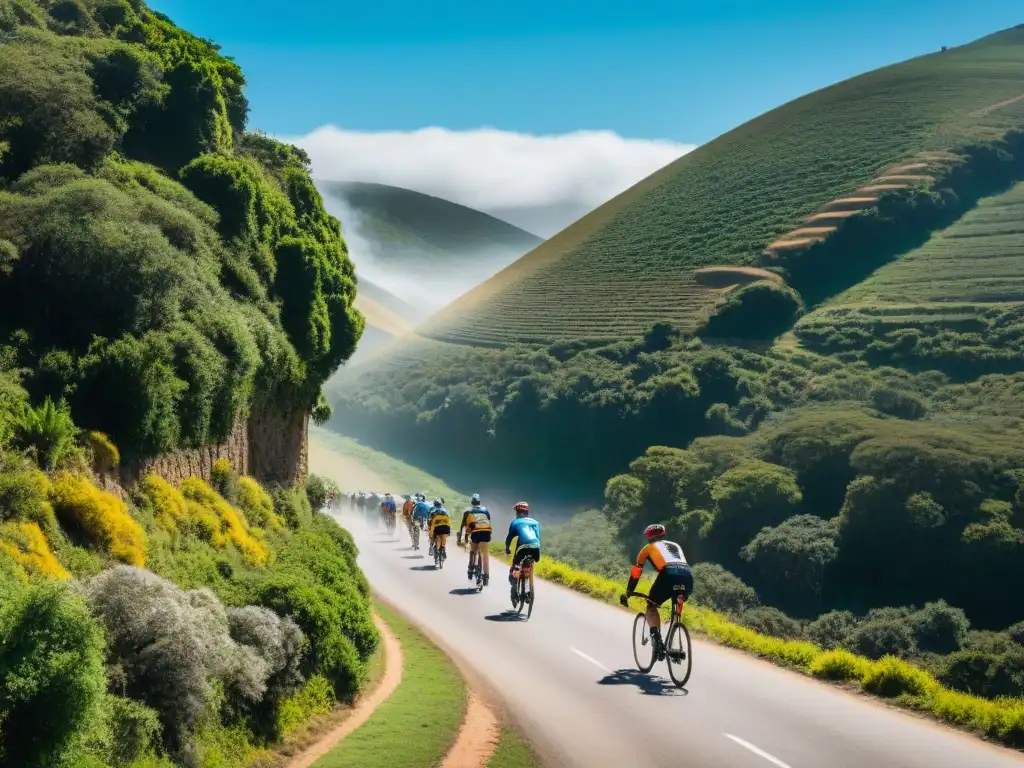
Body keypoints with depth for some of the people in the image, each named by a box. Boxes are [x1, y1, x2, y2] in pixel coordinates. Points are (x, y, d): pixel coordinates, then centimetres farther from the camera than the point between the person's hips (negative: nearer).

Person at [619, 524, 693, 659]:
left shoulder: (648, 548, 28)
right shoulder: (675, 546, 39)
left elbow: (636, 572, 28)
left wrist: (628, 593, 37)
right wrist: (686, 592, 58)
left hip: (668, 574, -4)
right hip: (687, 576, 4)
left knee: (651, 607, 16)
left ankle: (657, 639, -8)